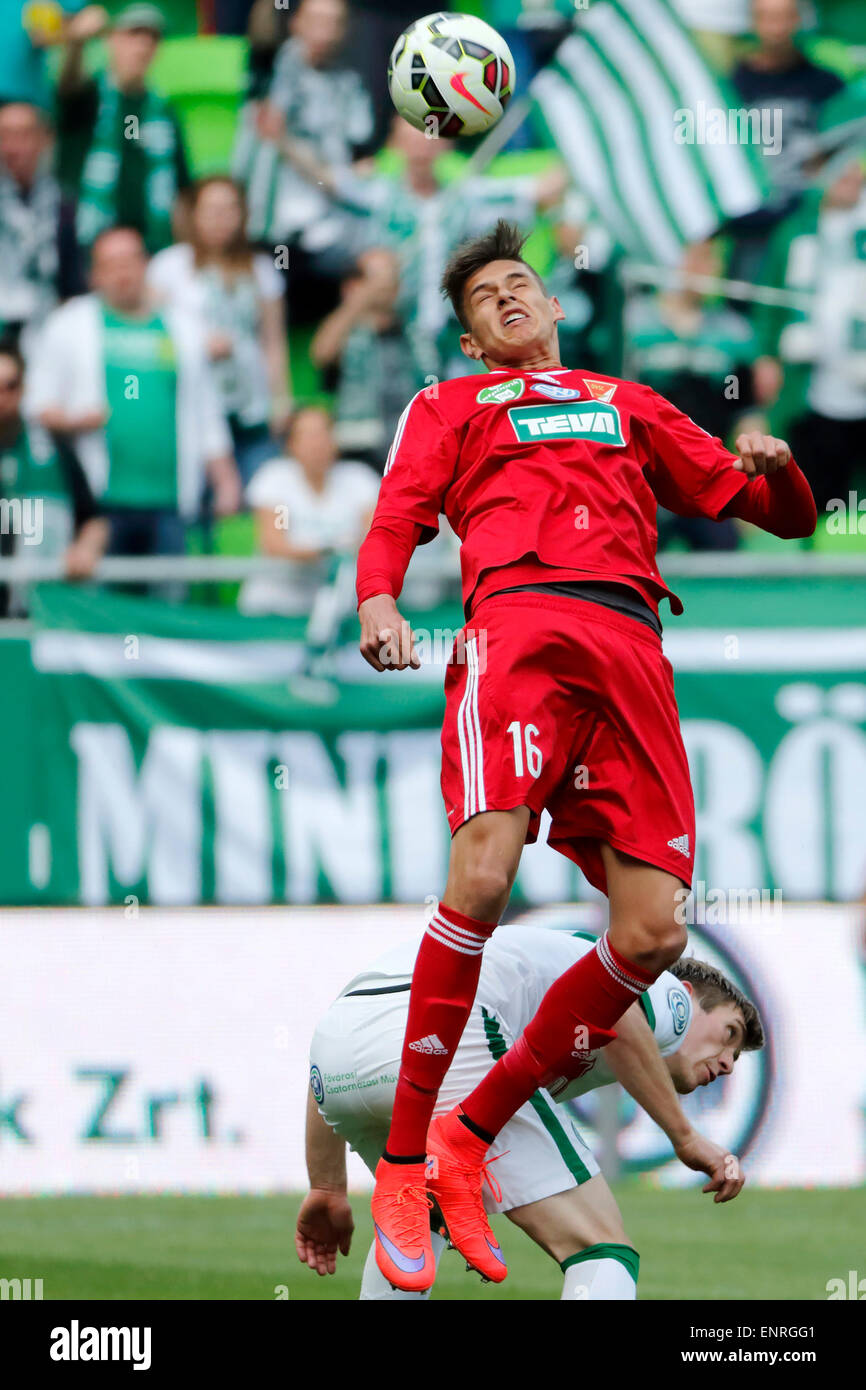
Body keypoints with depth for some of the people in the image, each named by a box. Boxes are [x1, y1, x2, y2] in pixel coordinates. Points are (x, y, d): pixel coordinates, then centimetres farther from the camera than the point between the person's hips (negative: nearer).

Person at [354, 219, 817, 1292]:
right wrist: (377, 601, -10)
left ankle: (471, 1133, 3)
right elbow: (396, 518, 13)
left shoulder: (632, 406, 35)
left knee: (653, 934, -11)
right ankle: (404, 1160, -17)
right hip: (519, 621, -3)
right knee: (482, 875, -26)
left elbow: (783, 516, 33)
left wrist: (774, 466, 8)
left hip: (630, 644, 3)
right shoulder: (451, 406, 29)